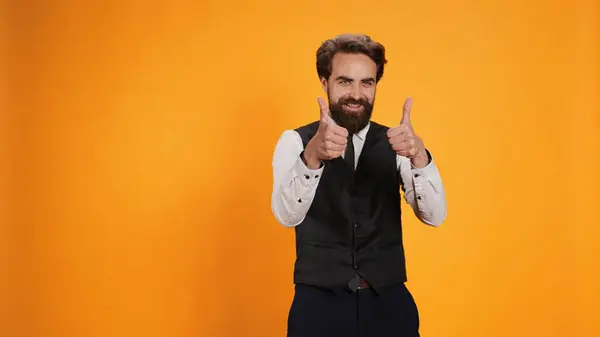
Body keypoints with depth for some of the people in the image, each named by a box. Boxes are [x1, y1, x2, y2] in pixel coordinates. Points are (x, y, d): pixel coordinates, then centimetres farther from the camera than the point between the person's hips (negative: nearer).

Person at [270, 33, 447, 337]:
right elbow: (287, 216, -20)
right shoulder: (294, 141, -4)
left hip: (388, 302, 2)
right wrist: (312, 157, -38)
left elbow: (434, 215, -12)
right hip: (318, 303, -1)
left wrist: (419, 155, -30)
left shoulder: (394, 143, 0)